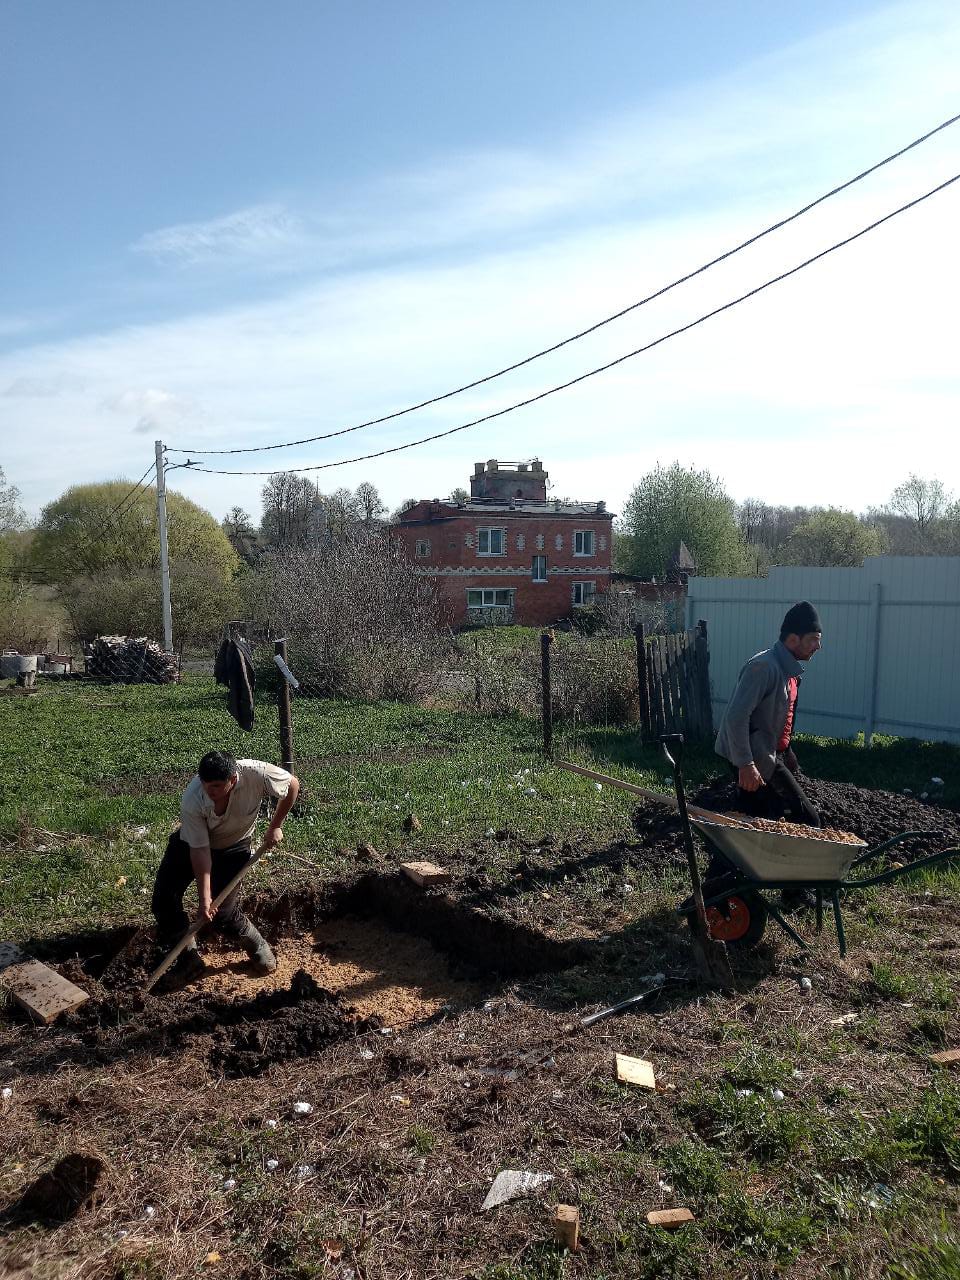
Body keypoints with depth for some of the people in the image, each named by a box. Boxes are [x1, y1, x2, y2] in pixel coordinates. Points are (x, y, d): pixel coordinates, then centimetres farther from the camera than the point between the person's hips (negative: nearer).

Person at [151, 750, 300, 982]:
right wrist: (204, 899, -29)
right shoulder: (192, 802, -36)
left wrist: (275, 827, -11)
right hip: (192, 842, 1)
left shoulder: (257, 774, -37)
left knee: (223, 913, -9)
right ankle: (187, 954, 12)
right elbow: (200, 850, -28)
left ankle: (257, 945, 19)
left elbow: (292, 785, -17)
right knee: (164, 899, -8)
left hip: (233, 847, -1)